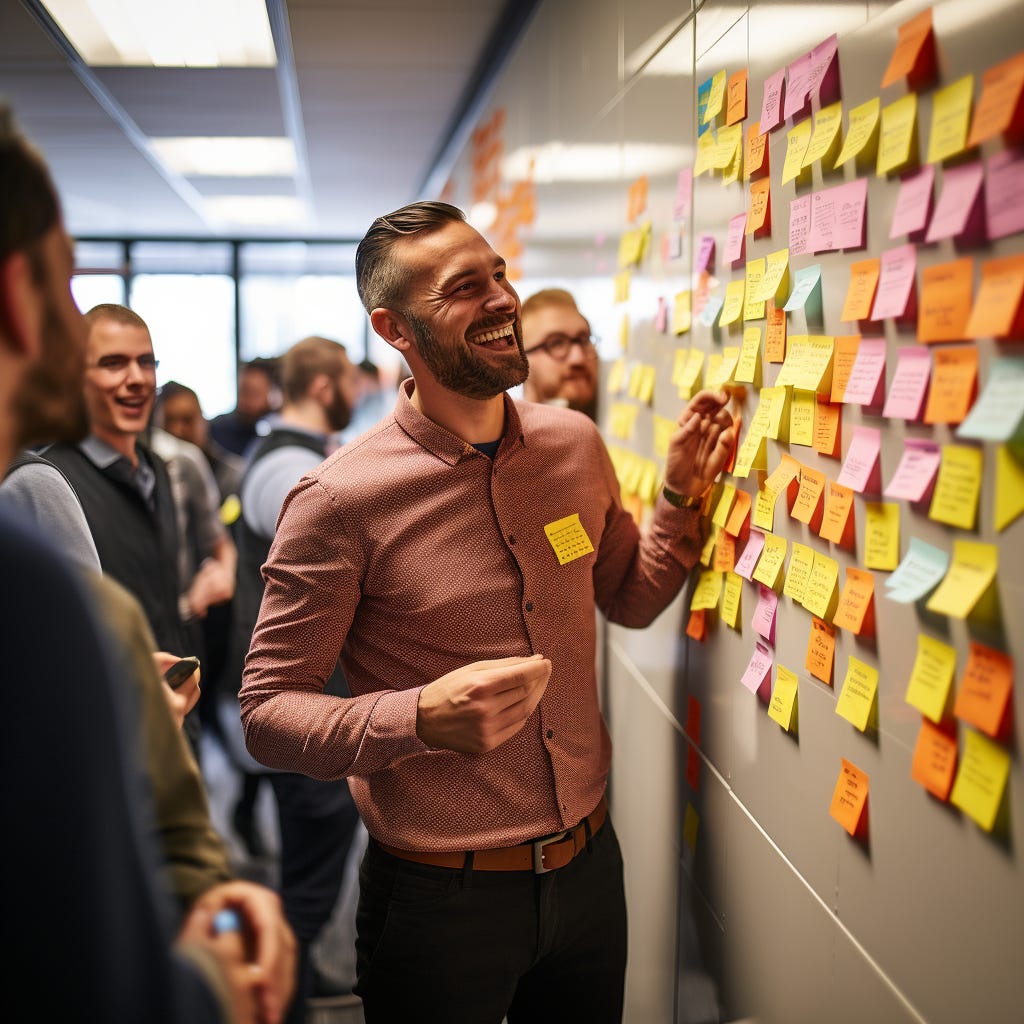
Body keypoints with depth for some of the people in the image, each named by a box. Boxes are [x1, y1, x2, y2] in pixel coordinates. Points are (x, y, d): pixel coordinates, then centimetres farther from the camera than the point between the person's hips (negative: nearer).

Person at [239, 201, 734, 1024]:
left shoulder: (576, 446, -1)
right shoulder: (339, 500, -18)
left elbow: (631, 600, 14)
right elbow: (267, 711, -14)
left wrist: (682, 495, -2)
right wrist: (421, 718, -30)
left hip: (589, 865, 5)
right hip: (440, 895, -5)